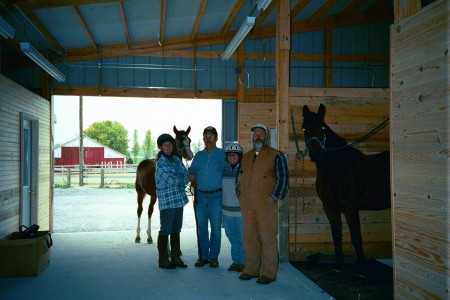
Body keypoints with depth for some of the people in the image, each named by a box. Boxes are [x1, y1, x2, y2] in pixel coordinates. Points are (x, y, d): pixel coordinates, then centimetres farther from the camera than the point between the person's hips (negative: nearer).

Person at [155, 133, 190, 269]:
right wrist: (183, 179, 0)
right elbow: (172, 180, -16)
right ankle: (163, 260, 10)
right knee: (165, 230, 0)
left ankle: (176, 257, 23)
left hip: (179, 200, 7)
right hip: (167, 201, -7)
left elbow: (186, 175, 7)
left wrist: (179, 181, -10)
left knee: (176, 230, 14)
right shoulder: (161, 163, -11)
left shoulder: (177, 160, 12)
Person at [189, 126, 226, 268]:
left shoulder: (222, 154, 1)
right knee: (201, 227, 9)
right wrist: (191, 176, -6)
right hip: (201, 196, 4)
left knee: (216, 228, 2)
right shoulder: (199, 155, 13)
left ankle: (213, 256, 13)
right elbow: (192, 170, 16)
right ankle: (203, 256, 19)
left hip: (216, 196, -4)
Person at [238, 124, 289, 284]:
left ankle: (269, 273, 6)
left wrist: (273, 197, -10)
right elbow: (241, 177, 25)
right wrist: (241, 196, 13)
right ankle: (251, 269, 21)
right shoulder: (246, 157, 17)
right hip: (247, 205, 5)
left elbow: (283, 179, -5)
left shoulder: (276, 155, 0)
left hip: (266, 205, -5)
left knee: (268, 238, -2)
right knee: (249, 238, 10)